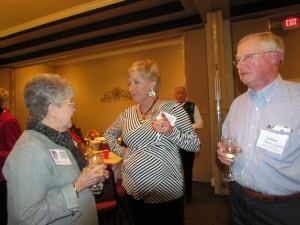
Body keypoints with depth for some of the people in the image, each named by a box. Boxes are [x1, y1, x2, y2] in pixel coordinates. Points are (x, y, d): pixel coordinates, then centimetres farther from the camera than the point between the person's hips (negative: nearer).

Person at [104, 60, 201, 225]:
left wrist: (171, 132, -27)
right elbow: (109, 134, 20)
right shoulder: (127, 113, 2)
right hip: (134, 190, 5)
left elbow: (195, 145, -10)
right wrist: (120, 150, 3)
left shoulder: (172, 108, -11)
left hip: (165, 191, -4)